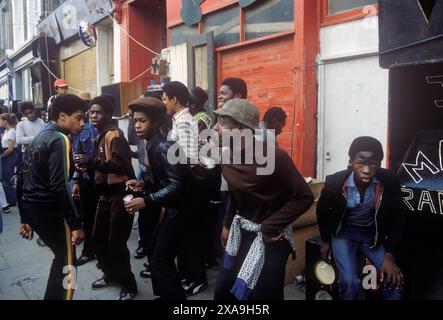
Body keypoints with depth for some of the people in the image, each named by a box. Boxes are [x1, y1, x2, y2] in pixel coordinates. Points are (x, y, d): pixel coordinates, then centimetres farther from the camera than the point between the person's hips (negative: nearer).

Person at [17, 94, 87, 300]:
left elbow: (22, 180, 16)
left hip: (32, 208, 9)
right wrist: (76, 224, -21)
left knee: (61, 257, 22)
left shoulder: (39, 138, 14)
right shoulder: (60, 140, -15)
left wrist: (25, 218, 21)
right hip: (50, 211, -9)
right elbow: (60, 187, -24)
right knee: (67, 264, 3)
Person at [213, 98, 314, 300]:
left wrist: (269, 228, -20)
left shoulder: (273, 157, -23)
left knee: (263, 295, 6)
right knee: (222, 291, 14)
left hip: (269, 237, -7)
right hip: (240, 232, 7)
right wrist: (227, 224, 13)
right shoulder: (228, 157, 0)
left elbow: (304, 197, -20)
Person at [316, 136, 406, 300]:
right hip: (343, 232, -2)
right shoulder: (335, 182, -23)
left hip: (372, 234, 2)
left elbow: (397, 219, -7)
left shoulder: (389, 181, -21)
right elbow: (322, 211, -2)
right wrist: (326, 241, 8)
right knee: (349, 282, -19)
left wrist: (390, 256, -12)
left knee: (394, 280, -10)